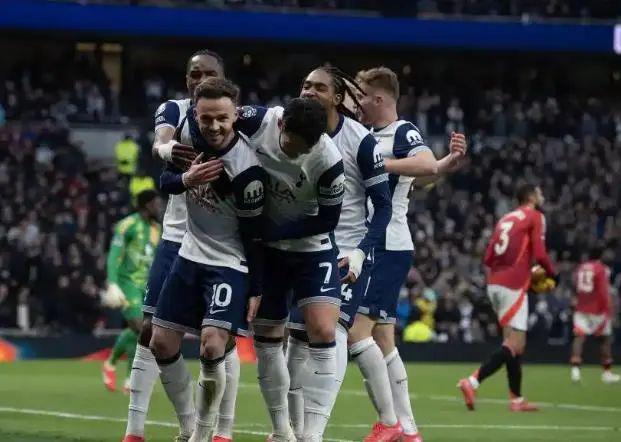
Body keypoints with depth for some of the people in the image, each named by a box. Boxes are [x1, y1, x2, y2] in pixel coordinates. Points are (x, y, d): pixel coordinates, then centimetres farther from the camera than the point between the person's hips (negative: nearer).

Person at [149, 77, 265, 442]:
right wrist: (185, 179, -20)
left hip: (230, 264, -7)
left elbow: (254, 235, -16)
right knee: (162, 344, 6)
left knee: (212, 347, -23)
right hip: (191, 254, 7)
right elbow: (166, 181, 4)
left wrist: (256, 290, -11)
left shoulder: (246, 169, -26)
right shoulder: (190, 128, -10)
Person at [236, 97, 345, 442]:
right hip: (267, 248, 3)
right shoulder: (257, 122, -22)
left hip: (312, 248, -3)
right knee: (266, 337, 8)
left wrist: (273, 231, -20)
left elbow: (327, 220, -18)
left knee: (322, 332, -19)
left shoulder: (327, 161, -29)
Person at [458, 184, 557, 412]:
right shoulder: (535, 217, -1)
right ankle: (472, 381, -22)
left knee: (514, 341, 14)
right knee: (515, 344, -9)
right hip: (513, 286, -8)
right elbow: (539, 254, -11)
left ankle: (516, 399, 14)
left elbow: (488, 258, 17)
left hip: (494, 284, 8)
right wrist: (552, 273, 7)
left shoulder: (505, 219, 20)